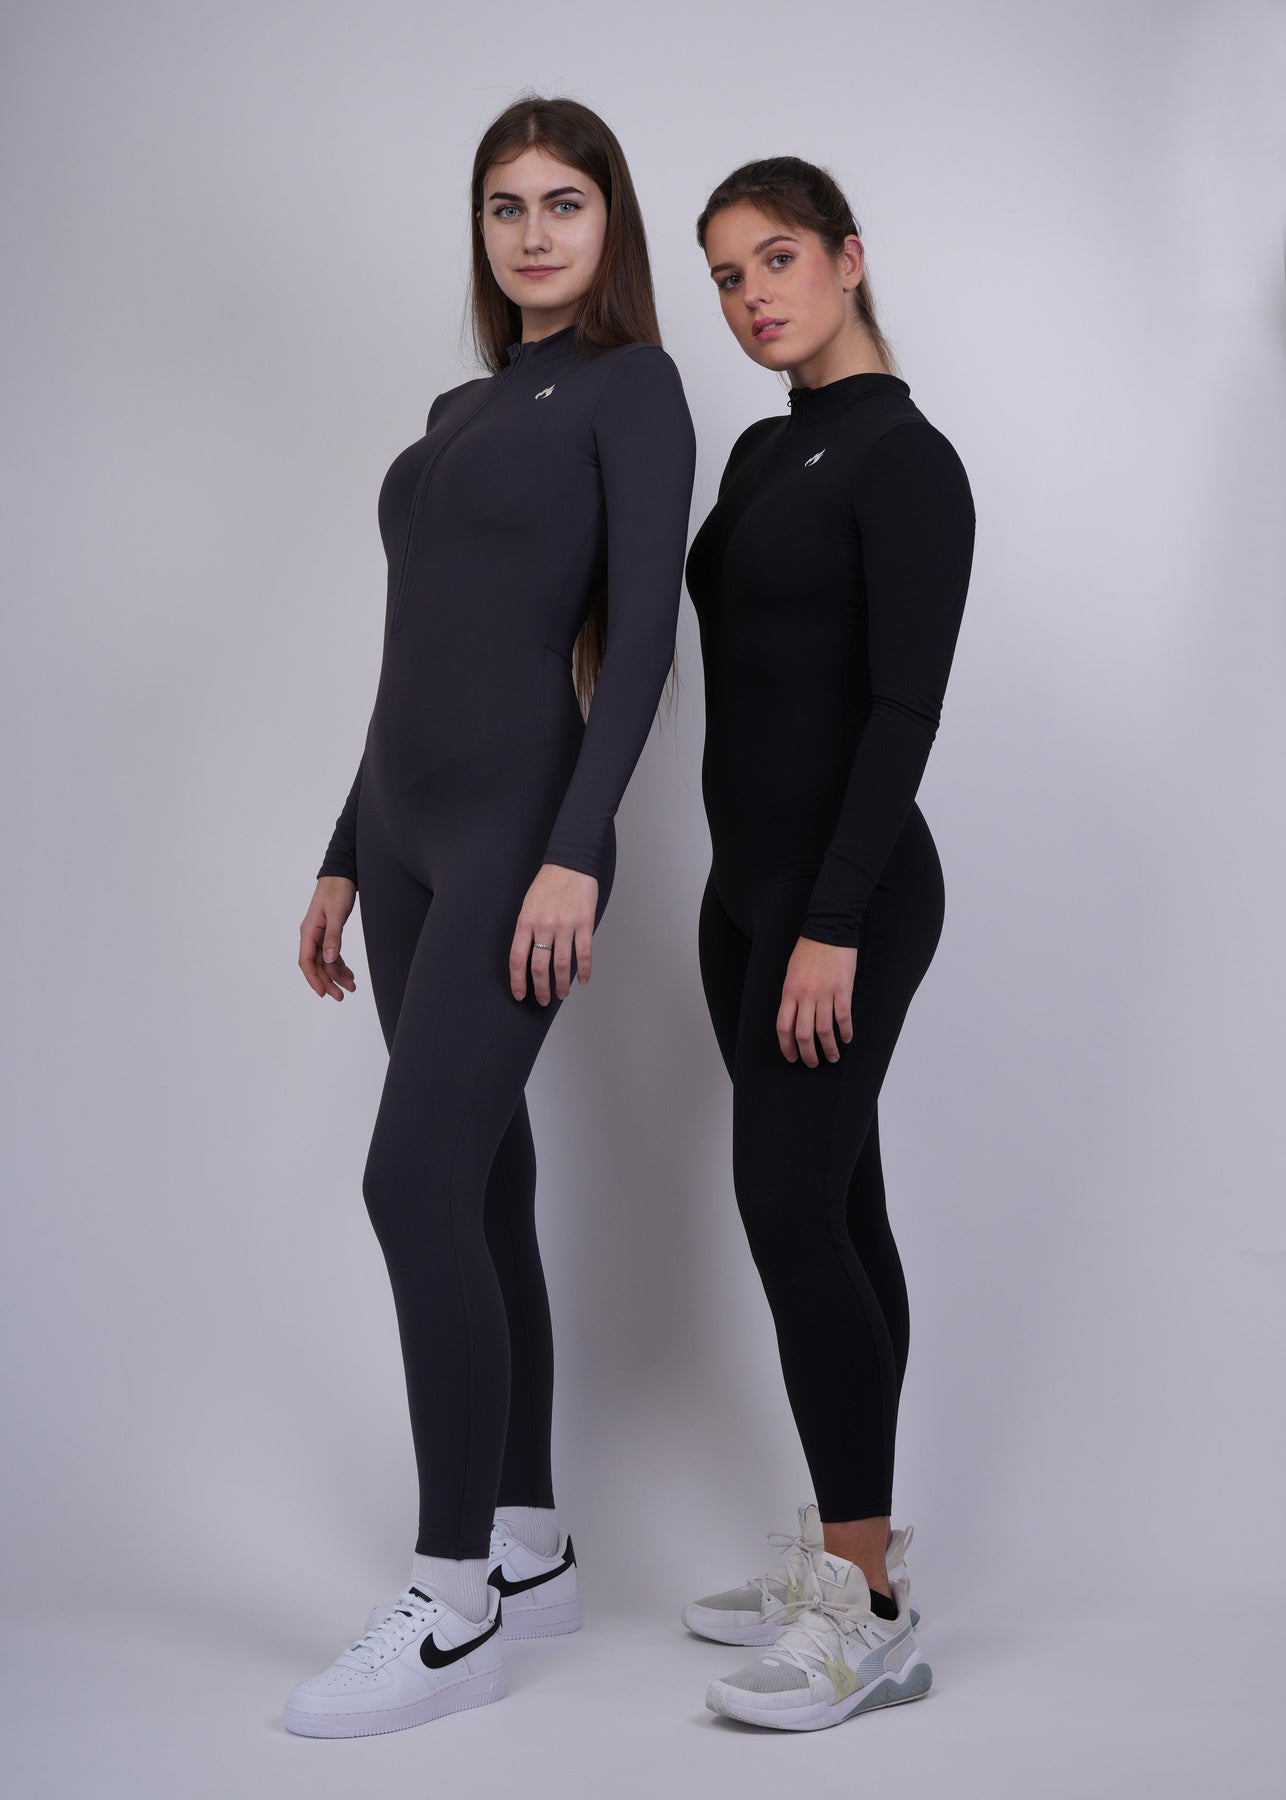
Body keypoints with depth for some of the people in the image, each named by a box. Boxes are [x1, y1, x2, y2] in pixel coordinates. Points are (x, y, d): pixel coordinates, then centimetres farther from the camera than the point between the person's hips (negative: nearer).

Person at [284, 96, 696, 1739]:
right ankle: (528, 1550, 20)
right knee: (480, 1190, 10)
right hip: (408, 827, 8)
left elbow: (643, 631, -13)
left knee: (418, 1184, -14)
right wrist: (343, 860, 18)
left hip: (519, 823, -8)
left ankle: (455, 1612, -6)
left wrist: (576, 852, -23)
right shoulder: (461, 411, 20)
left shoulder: (633, 385, -3)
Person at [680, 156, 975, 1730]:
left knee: (794, 1206, -10)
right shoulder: (762, 450, 15)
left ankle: (871, 1617, -2)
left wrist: (834, 925, -23)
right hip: (749, 877, 9)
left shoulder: (903, 455, -12)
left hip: (846, 886, -9)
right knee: (829, 1204, 12)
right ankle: (845, 1552, 21)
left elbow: (906, 705, -19)